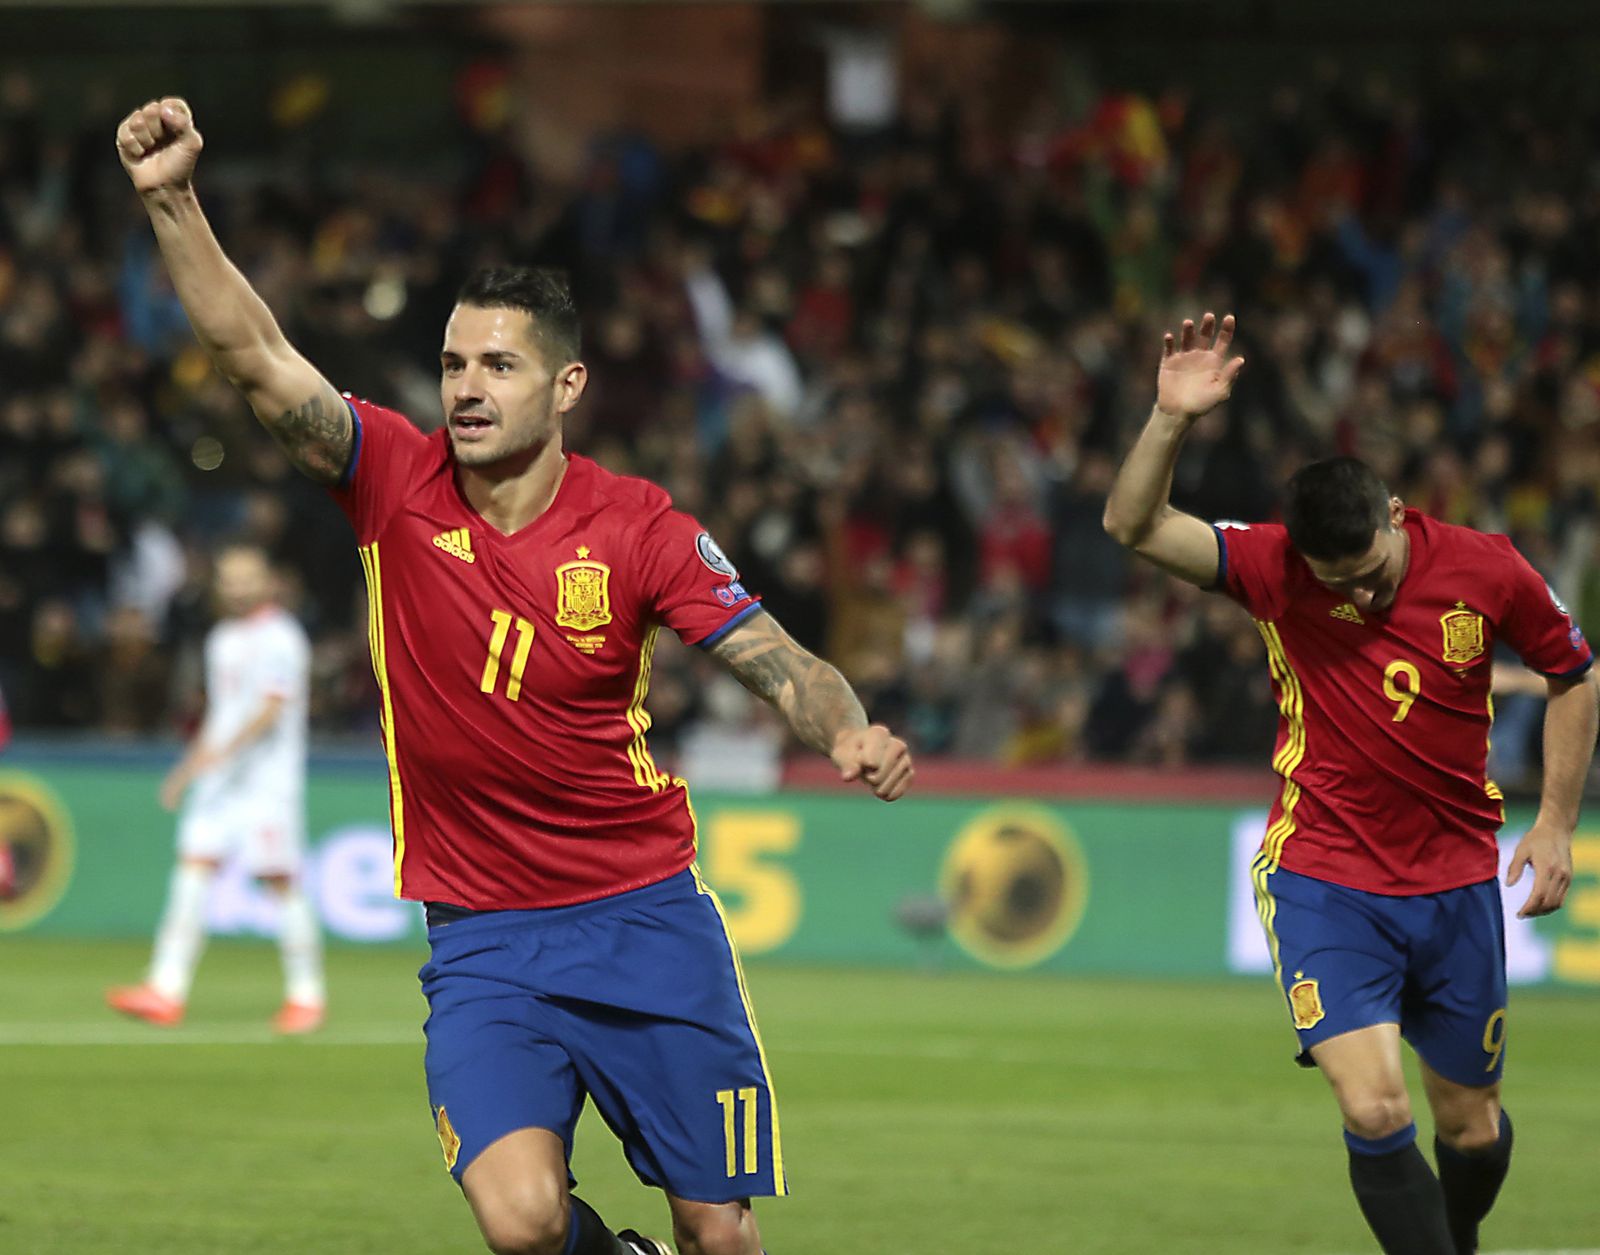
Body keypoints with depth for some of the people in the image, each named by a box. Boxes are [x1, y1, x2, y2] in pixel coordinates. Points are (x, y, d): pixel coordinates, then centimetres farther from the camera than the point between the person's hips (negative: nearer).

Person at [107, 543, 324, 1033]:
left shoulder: (279, 639, -9)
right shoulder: (223, 639, 18)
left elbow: (272, 708, -19)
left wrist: (223, 751, -29)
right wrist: (186, 770, 25)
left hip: (267, 777, -8)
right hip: (218, 778, 8)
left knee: (281, 878, -6)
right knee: (193, 866, -3)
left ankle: (306, 994, 3)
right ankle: (167, 991, -9)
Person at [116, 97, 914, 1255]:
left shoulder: (639, 528, -6)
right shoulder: (398, 484, -4)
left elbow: (783, 668, -7)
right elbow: (257, 357, -14)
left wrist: (851, 735, -29)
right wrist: (173, 200, -25)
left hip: (646, 915, 0)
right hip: (482, 937, 0)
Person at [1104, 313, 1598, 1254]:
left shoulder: (1485, 571, -9)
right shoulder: (1277, 568, -11)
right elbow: (1135, 526, -19)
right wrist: (1172, 422, -34)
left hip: (1457, 884, 2)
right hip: (1323, 882, -2)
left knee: (1472, 1124, 13)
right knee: (1375, 1109, -19)